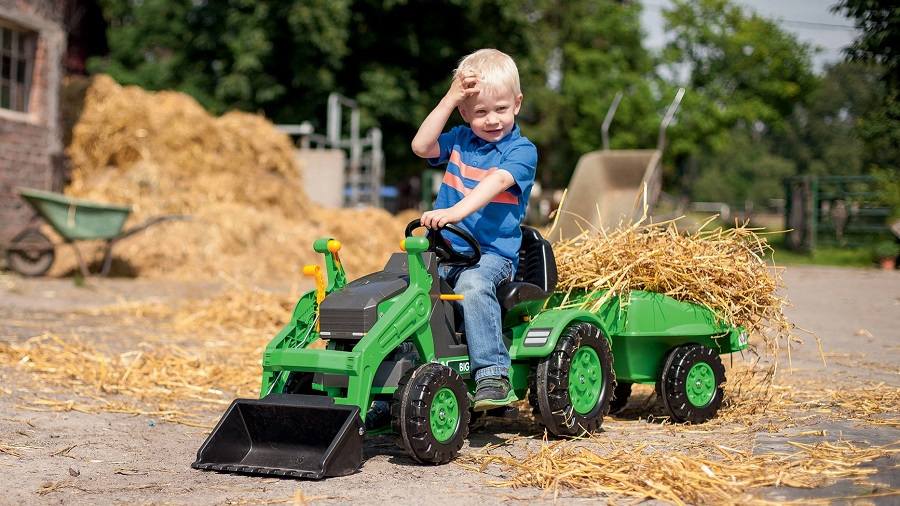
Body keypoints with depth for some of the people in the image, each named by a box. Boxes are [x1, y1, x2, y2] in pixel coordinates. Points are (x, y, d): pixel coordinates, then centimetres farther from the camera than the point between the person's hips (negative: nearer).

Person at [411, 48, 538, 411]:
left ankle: (492, 375, -37)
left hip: (493, 254, -5)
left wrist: (456, 211, -38)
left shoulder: (521, 150, -3)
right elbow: (421, 146, -1)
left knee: (473, 285, -37)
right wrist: (449, 98, -6)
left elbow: (495, 183, -21)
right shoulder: (460, 140, 15)